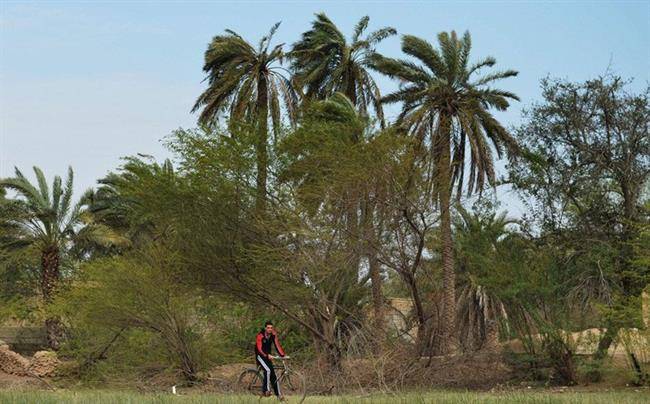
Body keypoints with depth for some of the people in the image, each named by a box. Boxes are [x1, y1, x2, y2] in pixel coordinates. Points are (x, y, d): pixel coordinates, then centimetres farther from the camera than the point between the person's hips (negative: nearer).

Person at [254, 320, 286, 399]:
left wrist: (282, 355, -22)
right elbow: (259, 348, -28)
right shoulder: (260, 336, -20)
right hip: (260, 356, -6)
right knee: (268, 370, -27)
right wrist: (266, 355, -43)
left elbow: (277, 345, -9)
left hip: (268, 356, 6)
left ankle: (278, 394, 5)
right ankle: (266, 390, -18)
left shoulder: (273, 335, -4)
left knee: (273, 374, 2)